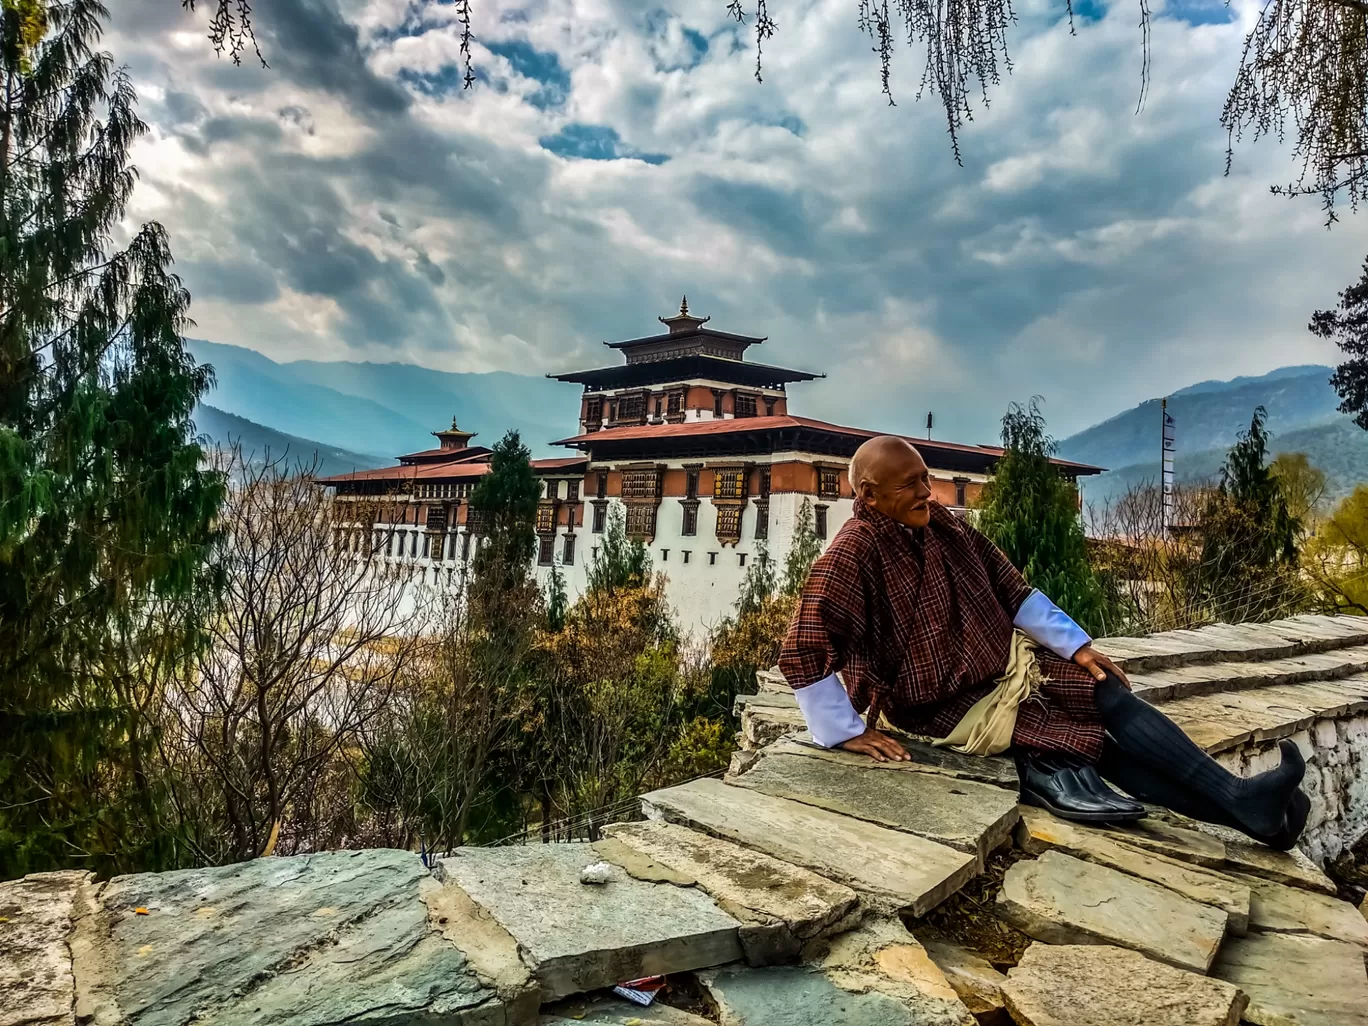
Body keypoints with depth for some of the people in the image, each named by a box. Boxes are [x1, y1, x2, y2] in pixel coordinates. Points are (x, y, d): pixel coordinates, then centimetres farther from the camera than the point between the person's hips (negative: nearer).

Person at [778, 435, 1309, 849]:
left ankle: (1243, 800, -6)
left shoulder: (939, 522, 0)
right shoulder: (852, 555, -24)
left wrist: (1077, 644, 2)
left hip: (1007, 665, 8)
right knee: (1093, 746, -12)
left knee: (1114, 697, -8)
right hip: (954, 708, -7)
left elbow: (1012, 590, 7)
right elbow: (803, 654, -29)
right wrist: (845, 732, -25)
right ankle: (1242, 807, -6)